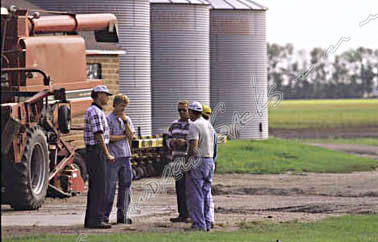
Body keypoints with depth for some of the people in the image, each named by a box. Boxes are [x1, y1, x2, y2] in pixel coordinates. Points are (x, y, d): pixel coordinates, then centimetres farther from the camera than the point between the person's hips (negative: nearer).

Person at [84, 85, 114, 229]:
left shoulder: (98, 112, 19)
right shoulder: (95, 112, -15)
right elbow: (98, 135, -20)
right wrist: (107, 155, -17)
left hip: (94, 153, 11)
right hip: (97, 152, -11)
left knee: (94, 188, 10)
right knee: (99, 187, -10)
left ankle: (90, 220, 11)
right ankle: (96, 220, -11)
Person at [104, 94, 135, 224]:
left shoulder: (127, 119, 15)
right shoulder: (108, 119, -3)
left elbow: (130, 136, 3)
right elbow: (109, 138, -12)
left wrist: (125, 121, -5)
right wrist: (123, 136, -2)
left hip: (125, 156, 6)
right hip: (112, 157, -6)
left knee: (125, 186, 5)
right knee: (109, 186, -7)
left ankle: (122, 216, 10)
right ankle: (104, 216, -4)